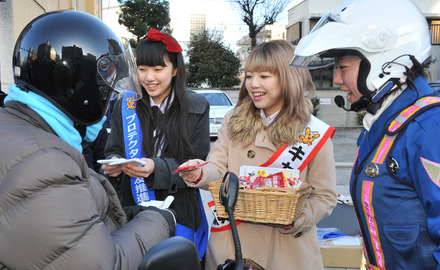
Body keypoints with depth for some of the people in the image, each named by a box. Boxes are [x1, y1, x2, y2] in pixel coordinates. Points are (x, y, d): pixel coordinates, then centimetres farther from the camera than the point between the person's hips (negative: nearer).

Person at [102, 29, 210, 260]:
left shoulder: (196, 107, -4)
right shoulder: (125, 106, 2)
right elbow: (113, 151, 6)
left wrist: (157, 168, -24)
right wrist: (113, 164, -18)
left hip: (179, 214, -1)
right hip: (132, 212, 2)